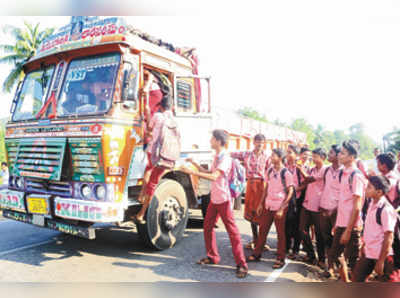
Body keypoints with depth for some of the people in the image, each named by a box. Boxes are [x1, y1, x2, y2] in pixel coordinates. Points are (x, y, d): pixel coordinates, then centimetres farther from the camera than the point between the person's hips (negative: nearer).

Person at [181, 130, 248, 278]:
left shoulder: (225, 158, -18)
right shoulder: (216, 157, 13)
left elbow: (214, 176, -30)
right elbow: (209, 172, 22)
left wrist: (193, 172, -32)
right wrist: (195, 164, 13)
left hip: (223, 200, -9)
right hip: (214, 198, 9)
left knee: (232, 231, -5)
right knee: (208, 227, 14)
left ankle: (241, 265, 2)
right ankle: (212, 257, 30)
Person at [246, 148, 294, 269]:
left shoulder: (286, 173, -11)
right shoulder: (270, 171, 6)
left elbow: (290, 192, -10)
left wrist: (282, 209, -14)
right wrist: (261, 203, 10)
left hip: (279, 207, -5)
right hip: (268, 205, 5)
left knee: (280, 232, 6)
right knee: (262, 230, 10)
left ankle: (280, 259, 19)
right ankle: (257, 254, 23)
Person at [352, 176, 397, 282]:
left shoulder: (386, 209, -21)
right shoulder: (372, 204, 3)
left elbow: (388, 238, -21)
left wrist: (381, 261, -19)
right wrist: (364, 245, 16)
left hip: (382, 255, -8)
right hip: (368, 253, 8)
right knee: (357, 278, 15)